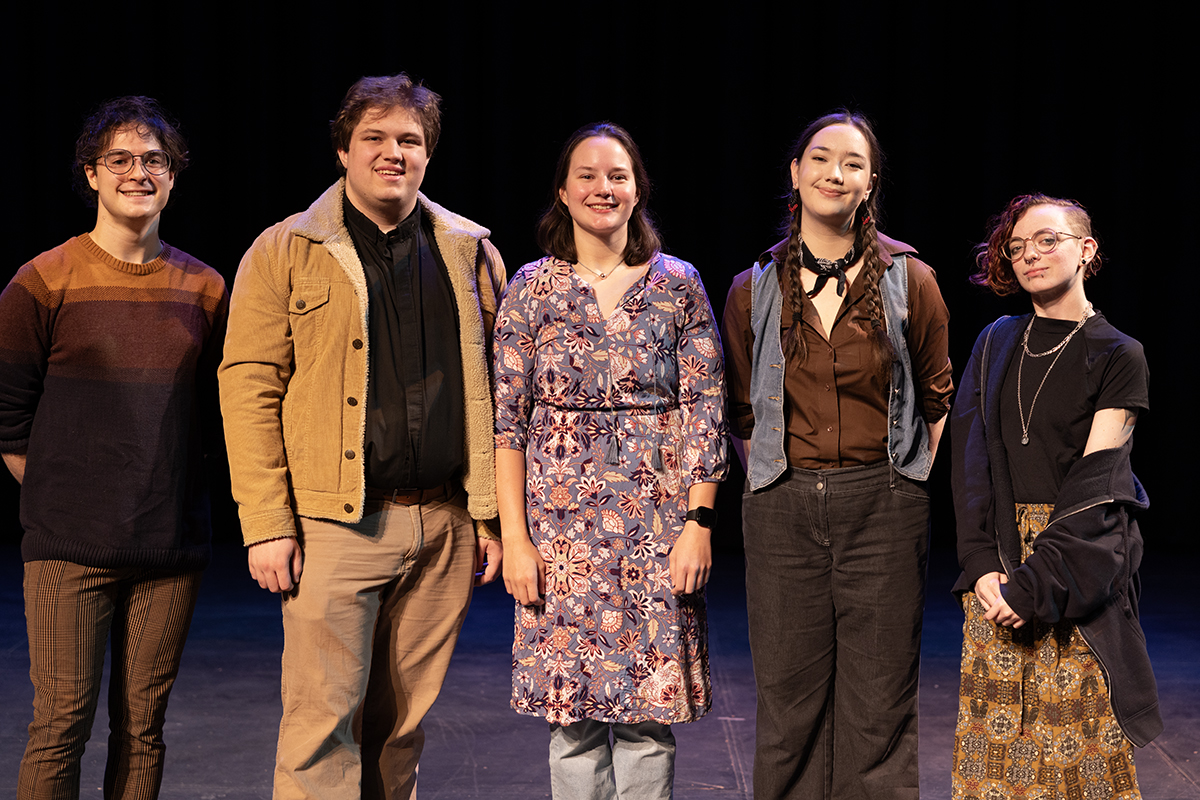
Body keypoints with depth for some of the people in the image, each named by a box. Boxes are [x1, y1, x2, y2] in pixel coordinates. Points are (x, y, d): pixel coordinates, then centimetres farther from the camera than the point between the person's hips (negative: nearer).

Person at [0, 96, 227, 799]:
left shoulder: (203, 289, 9)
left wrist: (170, 493, 9)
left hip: (172, 546, 3)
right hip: (70, 549, -3)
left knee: (144, 727, 7)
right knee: (62, 724, -4)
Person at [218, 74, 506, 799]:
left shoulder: (470, 252, 12)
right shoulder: (285, 251, 2)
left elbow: (497, 392, 12)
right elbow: (249, 389, -2)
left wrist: (495, 513, 6)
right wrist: (267, 524, -10)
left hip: (444, 525, 3)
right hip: (337, 522, -3)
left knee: (402, 722, 10)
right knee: (324, 719, -5)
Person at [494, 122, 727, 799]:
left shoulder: (678, 283, 5)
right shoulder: (533, 287, 4)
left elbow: (705, 410, 2)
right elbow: (508, 419, 2)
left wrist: (698, 522, -6)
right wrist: (514, 536, -4)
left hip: (658, 517, 0)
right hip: (562, 515, 0)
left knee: (648, 712, 2)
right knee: (571, 714, 3)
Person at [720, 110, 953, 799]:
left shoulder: (910, 281, 1)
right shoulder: (755, 290, 5)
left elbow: (935, 399, 11)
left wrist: (906, 485, 6)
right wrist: (780, 481, 6)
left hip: (882, 505, -1)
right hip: (782, 509, 1)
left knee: (879, 704, 3)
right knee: (788, 702, 6)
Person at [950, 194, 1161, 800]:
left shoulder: (1118, 356, -2)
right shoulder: (996, 342, 10)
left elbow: (1094, 484, -10)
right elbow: (971, 456, 3)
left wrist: (1035, 584, -18)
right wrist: (982, 563, -10)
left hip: (1079, 563, -3)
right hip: (997, 560, 3)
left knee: (1078, 739, -1)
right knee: (995, 737, 3)